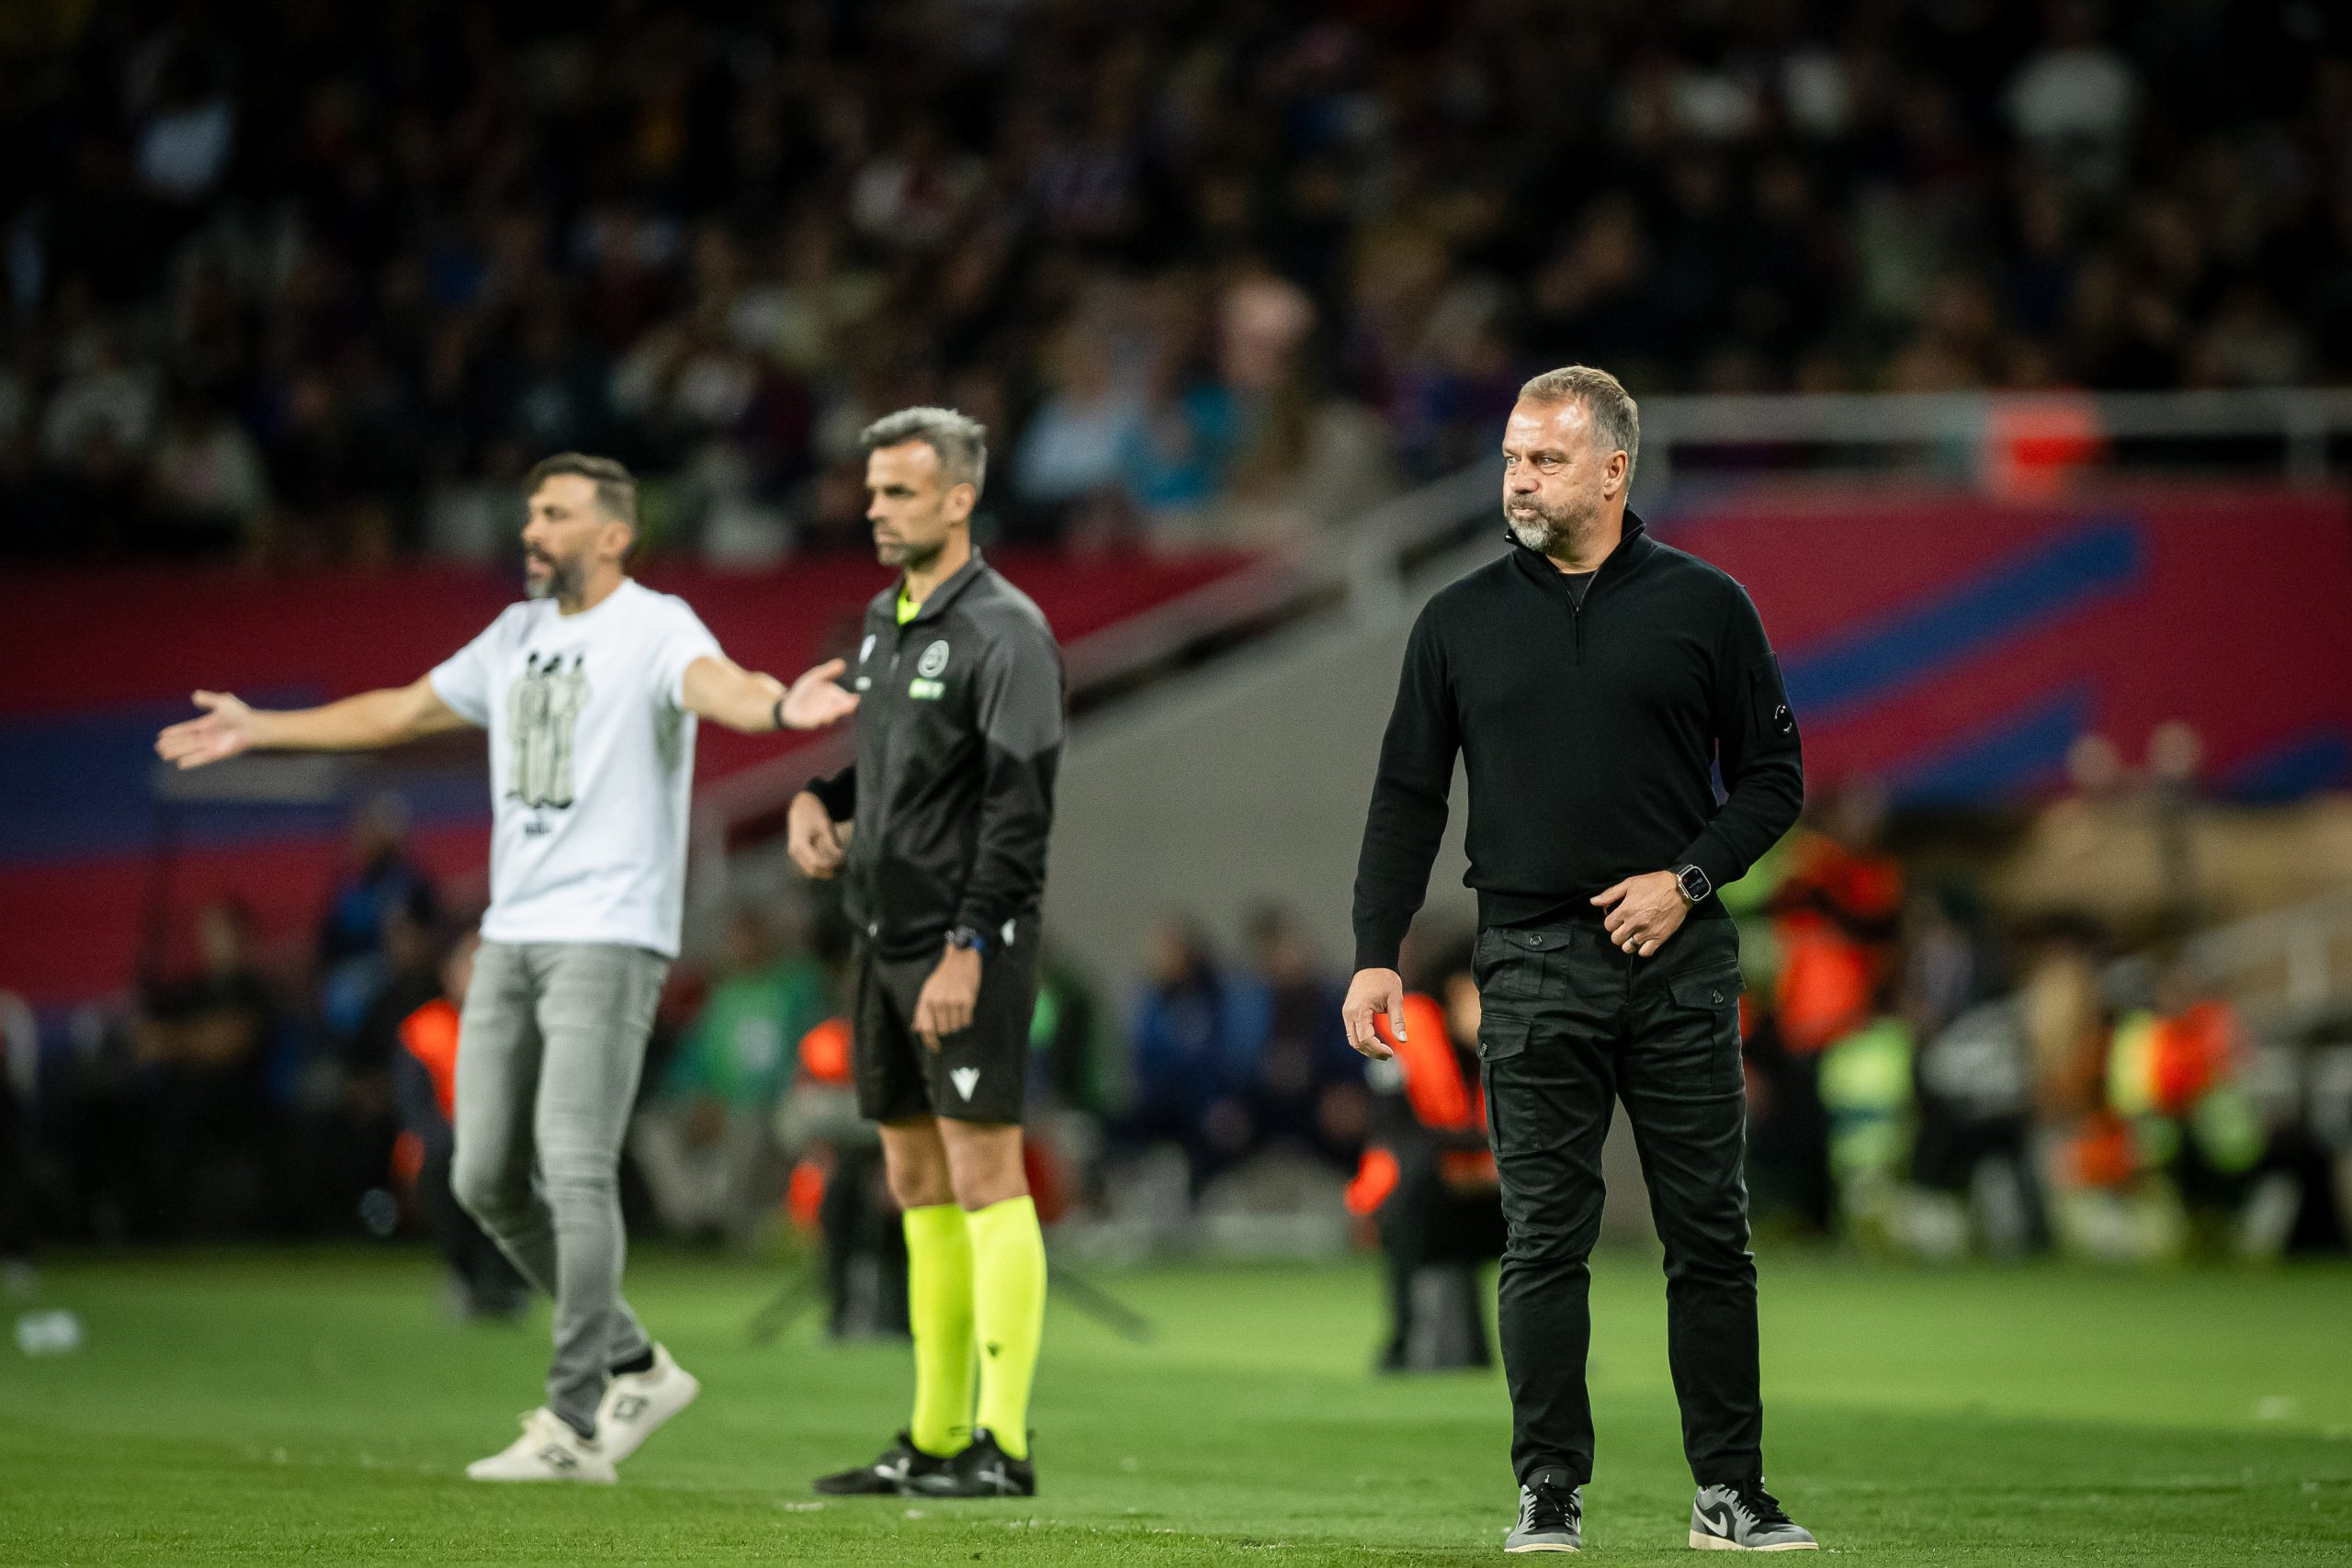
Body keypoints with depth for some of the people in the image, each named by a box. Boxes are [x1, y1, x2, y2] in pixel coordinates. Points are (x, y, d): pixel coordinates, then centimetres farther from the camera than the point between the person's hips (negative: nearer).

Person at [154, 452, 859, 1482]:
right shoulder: (518, 634, 16)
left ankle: (573, 1426, -12)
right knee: (488, 1180, 6)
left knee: (574, 1172, -14)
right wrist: (263, 731, 34)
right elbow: (405, 710, 29)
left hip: (608, 940, -8)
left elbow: (712, 682, -30)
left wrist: (777, 705, -54)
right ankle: (635, 1367, 18)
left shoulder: (654, 629, -8)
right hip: (511, 935, 8)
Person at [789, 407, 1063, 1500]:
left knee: (984, 1179, -9)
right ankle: (934, 1439, 15)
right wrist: (819, 802, 7)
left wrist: (969, 947, -21)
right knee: (918, 1187, 10)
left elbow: (1020, 805, -17)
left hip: (967, 950, -9)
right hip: (885, 942, 9)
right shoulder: (883, 620, 15)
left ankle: (1004, 1443, -8)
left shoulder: (1004, 631, -11)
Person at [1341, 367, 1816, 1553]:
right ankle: (1549, 1489, 6)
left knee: (1709, 1234, 2)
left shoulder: (1704, 607, 4)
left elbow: (1772, 776, 7)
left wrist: (1688, 879, -8)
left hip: (1677, 960, 0)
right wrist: (1375, 953, 1)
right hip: (1533, 964, 0)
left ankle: (1729, 1490, 8)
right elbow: (1408, 796, 9)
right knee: (1544, 1237, -1)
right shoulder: (1461, 622, 7)